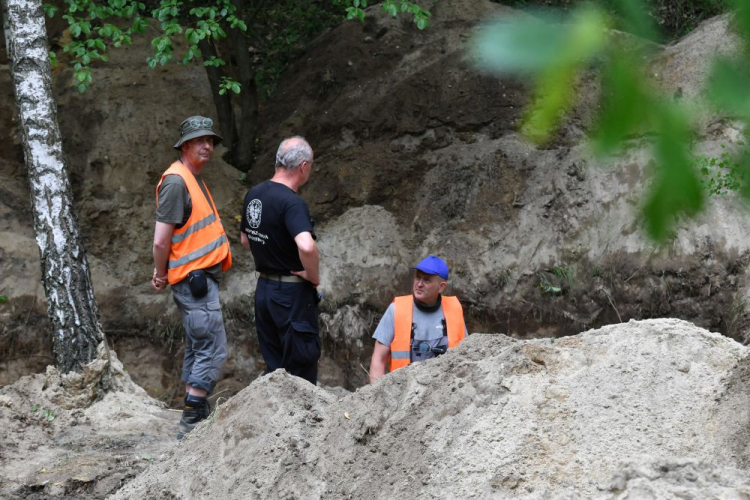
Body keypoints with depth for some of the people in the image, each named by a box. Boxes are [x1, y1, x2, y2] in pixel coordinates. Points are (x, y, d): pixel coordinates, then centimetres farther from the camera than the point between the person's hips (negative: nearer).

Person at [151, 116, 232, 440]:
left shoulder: (193, 180, 16)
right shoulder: (176, 182, -16)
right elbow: (161, 241, -18)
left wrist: (163, 272, 13)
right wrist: (162, 274, -5)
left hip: (202, 278, 10)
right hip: (194, 280, -10)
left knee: (197, 349, 14)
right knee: (213, 351, -12)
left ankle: (196, 419, 21)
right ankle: (192, 423, -11)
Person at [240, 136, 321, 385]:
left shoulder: (254, 194, 6)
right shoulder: (292, 202, -21)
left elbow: (245, 240, 21)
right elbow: (306, 246, -35)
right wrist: (313, 276, -18)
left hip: (264, 288, 8)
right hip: (292, 292, -8)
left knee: (274, 367, 15)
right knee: (302, 368, 1)